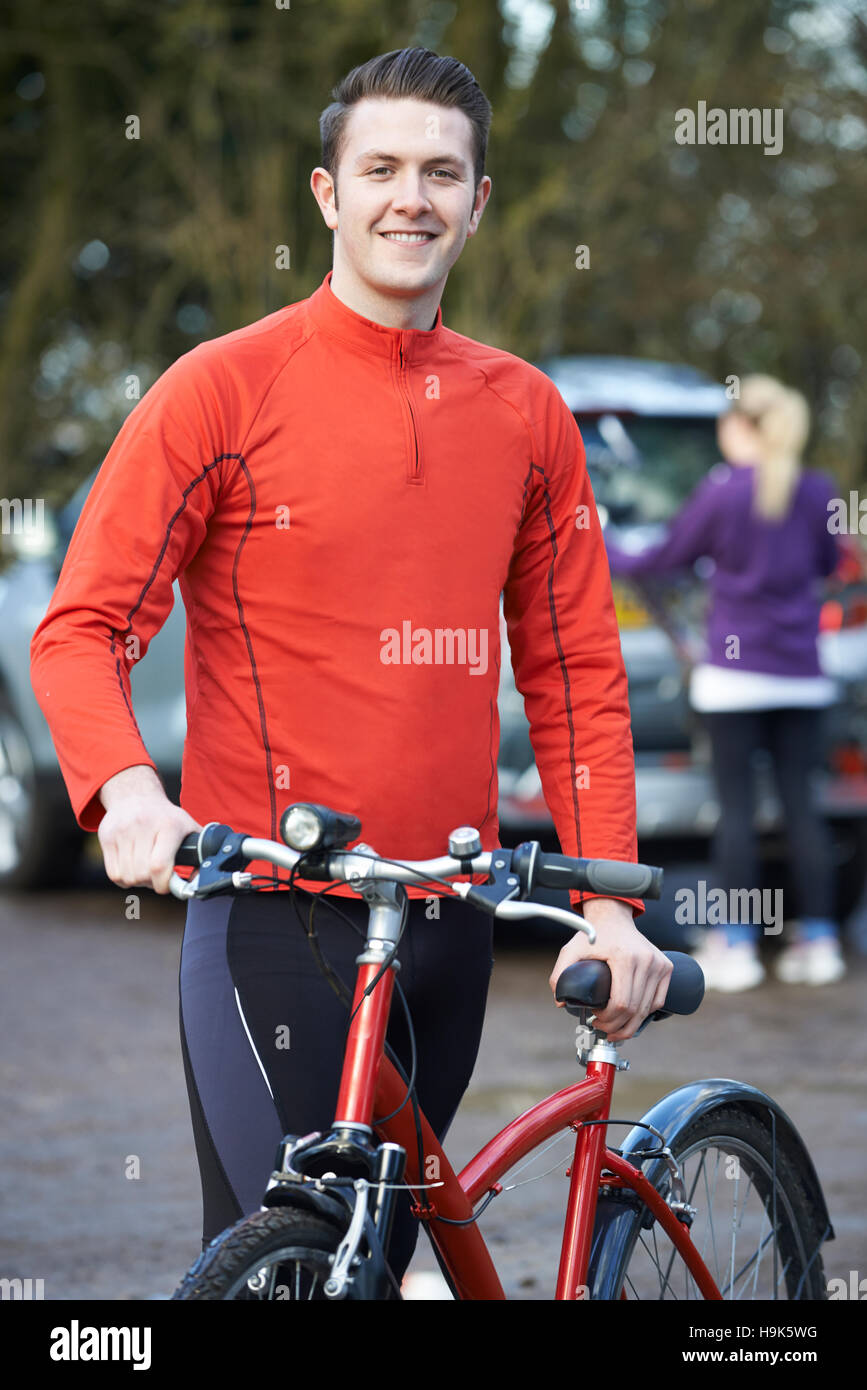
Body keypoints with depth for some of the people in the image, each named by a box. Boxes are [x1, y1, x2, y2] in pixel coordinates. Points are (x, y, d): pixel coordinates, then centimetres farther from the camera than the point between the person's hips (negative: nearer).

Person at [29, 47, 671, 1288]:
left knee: (379, 1252, 12)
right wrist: (129, 791, -25)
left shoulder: (526, 415, 9)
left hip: (449, 923, 5)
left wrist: (611, 904, 4)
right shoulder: (226, 390, -4)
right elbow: (81, 629, -6)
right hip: (274, 917, -4)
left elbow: (575, 672, 12)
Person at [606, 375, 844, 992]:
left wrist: (600, 551, 19)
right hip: (802, 674, 4)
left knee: (736, 805, 0)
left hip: (735, 673, -4)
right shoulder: (817, 490, 2)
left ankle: (735, 946, 0)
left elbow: (663, 558, 2)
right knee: (800, 802, 8)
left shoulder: (723, 491, -9)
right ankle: (819, 940, 9)